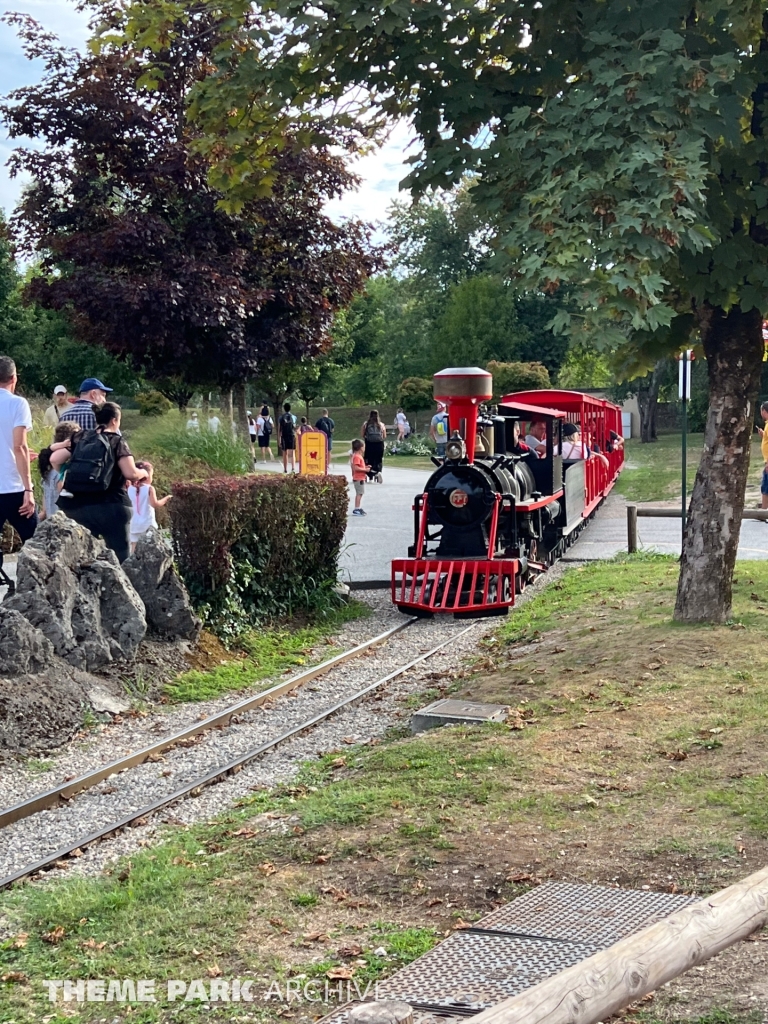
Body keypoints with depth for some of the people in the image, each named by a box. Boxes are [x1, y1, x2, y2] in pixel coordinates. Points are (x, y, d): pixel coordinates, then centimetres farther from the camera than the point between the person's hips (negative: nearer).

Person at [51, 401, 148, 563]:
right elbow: (131, 473, -9)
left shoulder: (80, 438, 13)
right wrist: (143, 473, 12)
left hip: (76, 505, 5)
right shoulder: (117, 441, 0)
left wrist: (68, 475, 26)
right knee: (120, 554, 2)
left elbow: (54, 459, 8)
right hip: (108, 506, -5)